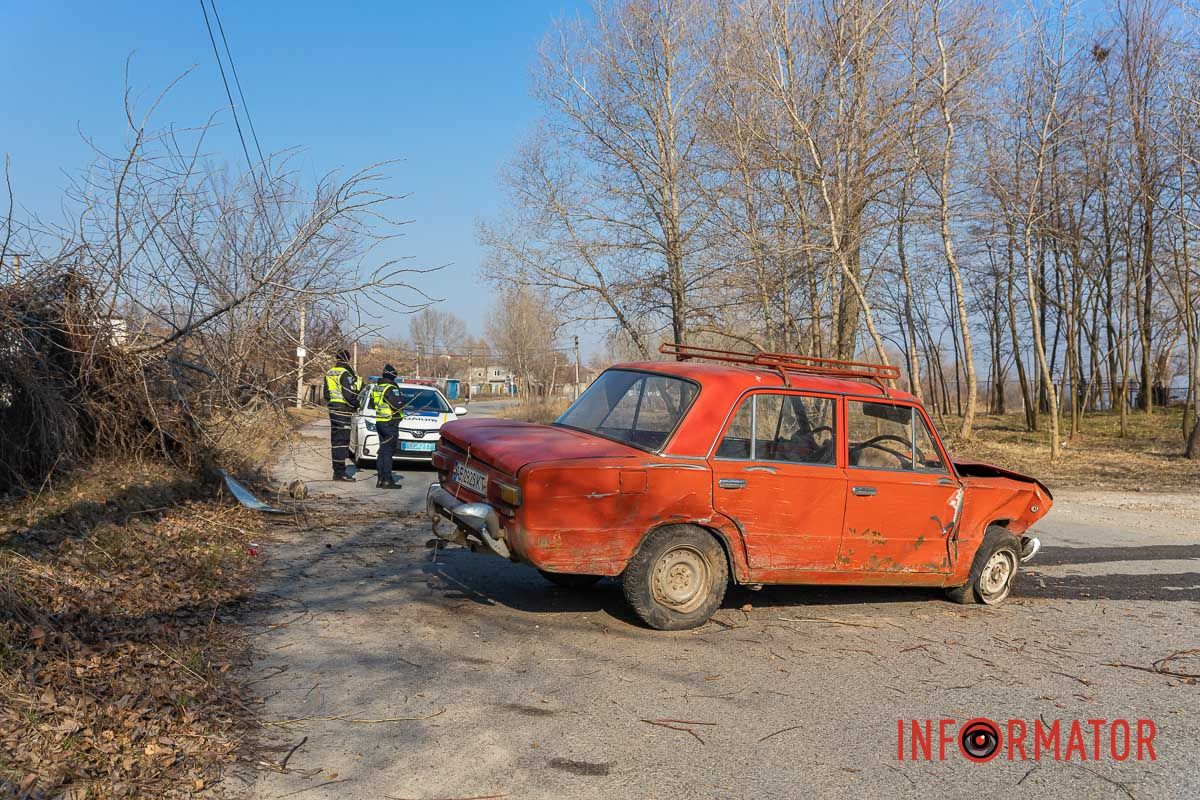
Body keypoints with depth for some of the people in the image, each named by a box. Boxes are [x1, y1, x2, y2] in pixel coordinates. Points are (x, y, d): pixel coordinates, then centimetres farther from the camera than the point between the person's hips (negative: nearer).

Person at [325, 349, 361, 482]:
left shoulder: (329, 373, 14)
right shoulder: (345, 374, -14)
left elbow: (326, 394, 19)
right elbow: (349, 394, -19)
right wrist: (356, 404, -3)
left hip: (333, 409, 9)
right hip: (343, 410, -9)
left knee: (335, 440, 13)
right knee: (342, 441, -7)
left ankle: (337, 470, 18)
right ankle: (340, 472, -8)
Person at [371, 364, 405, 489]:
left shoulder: (376, 387, 13)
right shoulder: (391, 388, -15)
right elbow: (397, 404, -22)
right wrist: (402, 398, -2)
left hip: (379, 422, 8)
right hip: (390, 423, -8)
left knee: (383, 451, 14)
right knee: (388, 452, -6)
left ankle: (380, 478, 15)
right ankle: (387, 480, -5)